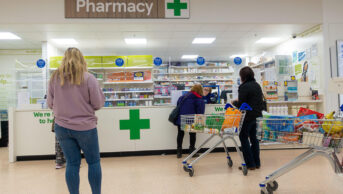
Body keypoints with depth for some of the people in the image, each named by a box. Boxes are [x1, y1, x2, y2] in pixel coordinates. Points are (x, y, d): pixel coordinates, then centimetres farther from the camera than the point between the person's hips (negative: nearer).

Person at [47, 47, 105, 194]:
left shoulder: (55, 78, -1)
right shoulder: (88, 78, -12)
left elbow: (50, 104, 7)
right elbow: (98, 104, -8)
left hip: (62, 127, 3)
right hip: (85, 127, -3)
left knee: (72, 163, 10)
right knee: (94, 162, 11)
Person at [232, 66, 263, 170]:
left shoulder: (244, 87, -16)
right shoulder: (257, 85, 9)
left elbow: (241, 104, -17)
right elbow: (261, 101, 16)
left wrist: (234, 102, 2)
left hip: (248, 117, -8)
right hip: (257, 115, 8)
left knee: (244, 138, 3)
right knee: (253, 138, 16)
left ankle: (250, 164, 5)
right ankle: (257, 163, 22)